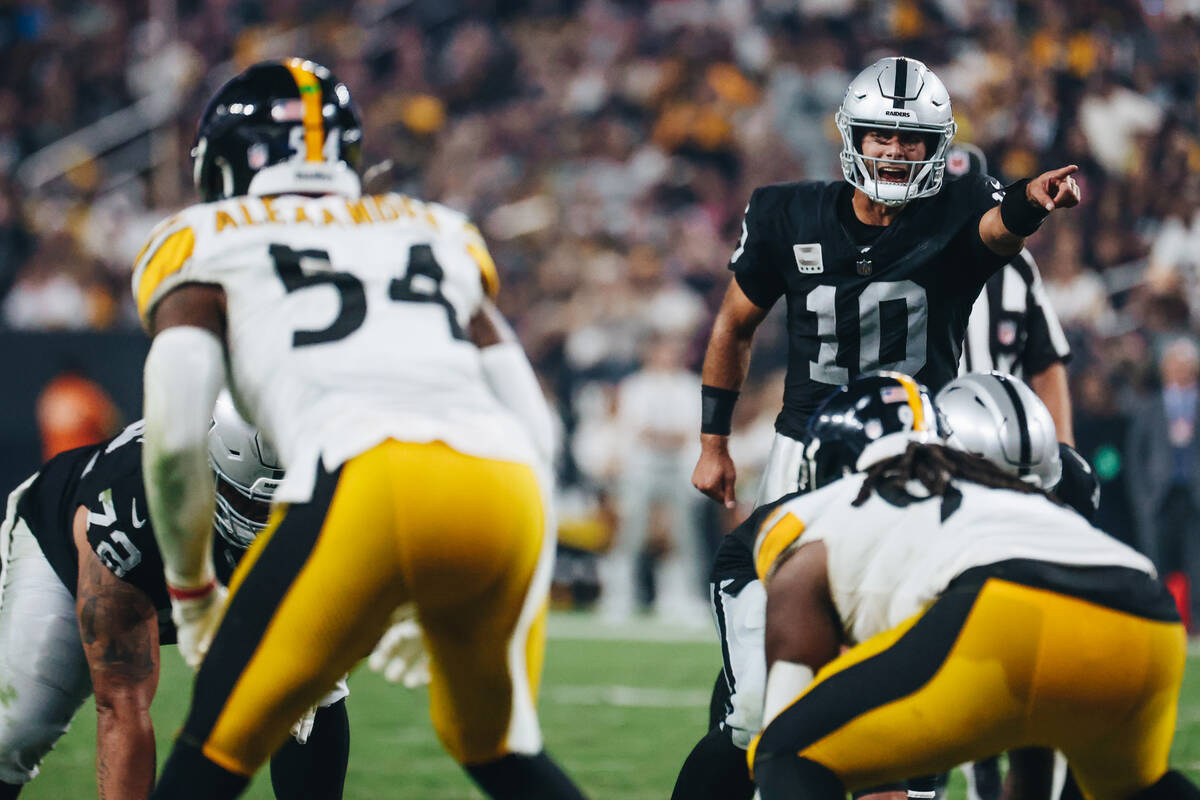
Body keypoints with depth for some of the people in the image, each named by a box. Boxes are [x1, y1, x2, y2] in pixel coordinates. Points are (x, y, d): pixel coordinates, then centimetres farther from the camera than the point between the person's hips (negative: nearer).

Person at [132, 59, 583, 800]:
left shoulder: (209, 245, 20)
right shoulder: (436, 234, 33)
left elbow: (176, 435, 6)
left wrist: (190, 590, 21)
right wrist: (438, 601, 35)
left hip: (366, 478, -4)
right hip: (508, 484, 5)